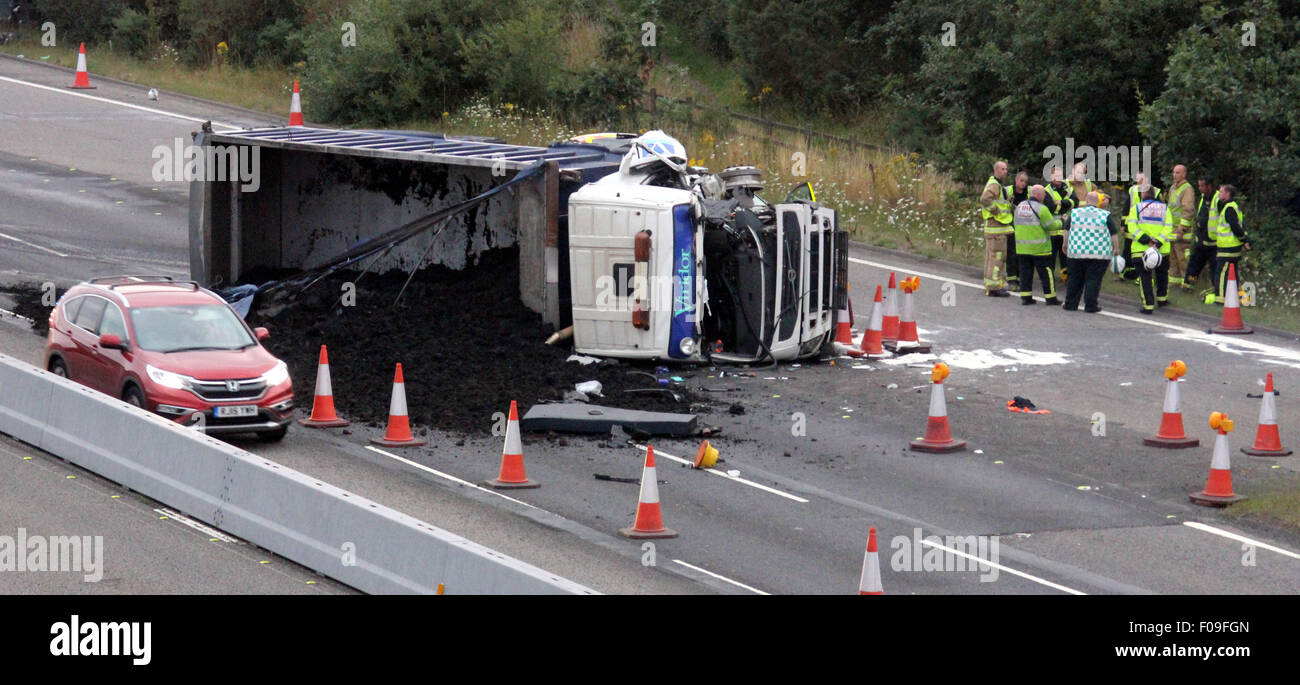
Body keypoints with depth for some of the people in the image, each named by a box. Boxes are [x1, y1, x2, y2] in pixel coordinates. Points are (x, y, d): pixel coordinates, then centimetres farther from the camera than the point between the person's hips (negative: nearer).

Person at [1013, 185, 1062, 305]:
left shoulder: (1020, 206, 7)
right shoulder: (1041, 208, -14)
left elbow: (1016, 223, 14)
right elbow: (1051, 225, -13)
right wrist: (1061, 222, 5)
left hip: (1022, 248, 6)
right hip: (1039, 248, -6)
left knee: (1026, 272, 10)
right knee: (1046, 273, 3)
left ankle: (1025, 296, 8)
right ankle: (1050, 297, 6)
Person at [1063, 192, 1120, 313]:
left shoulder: (1074, 213, 4)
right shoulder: (1105, 215, -2)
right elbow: (1114, 234, 0)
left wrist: (1065, 245, 24)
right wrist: (1116, 249, 11)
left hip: (1076, 252, 2)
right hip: (1099, 255, -2)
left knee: (1075, 280, 11)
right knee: (1093, 280, 2)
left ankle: (1070, 304, 15)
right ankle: (1090, 306, 0)